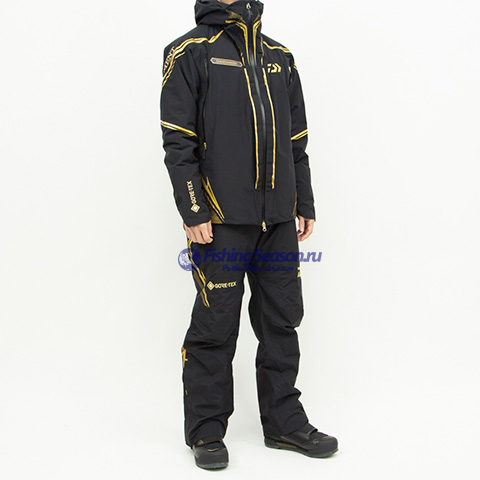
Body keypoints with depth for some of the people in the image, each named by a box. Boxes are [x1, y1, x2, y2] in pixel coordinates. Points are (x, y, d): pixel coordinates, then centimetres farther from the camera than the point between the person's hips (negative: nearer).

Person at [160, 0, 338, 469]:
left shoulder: (280, 58, 16)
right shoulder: (190, 52, -1)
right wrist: (193, 212, -13)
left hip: (278, 219, 6)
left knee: (282, 321, 11)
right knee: (215, 328, 1)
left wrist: (304, 204, 14)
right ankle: (206, 431, 17)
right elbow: (177, 141, -7)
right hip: (221, 219, -5)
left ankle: (284, 421, 25)